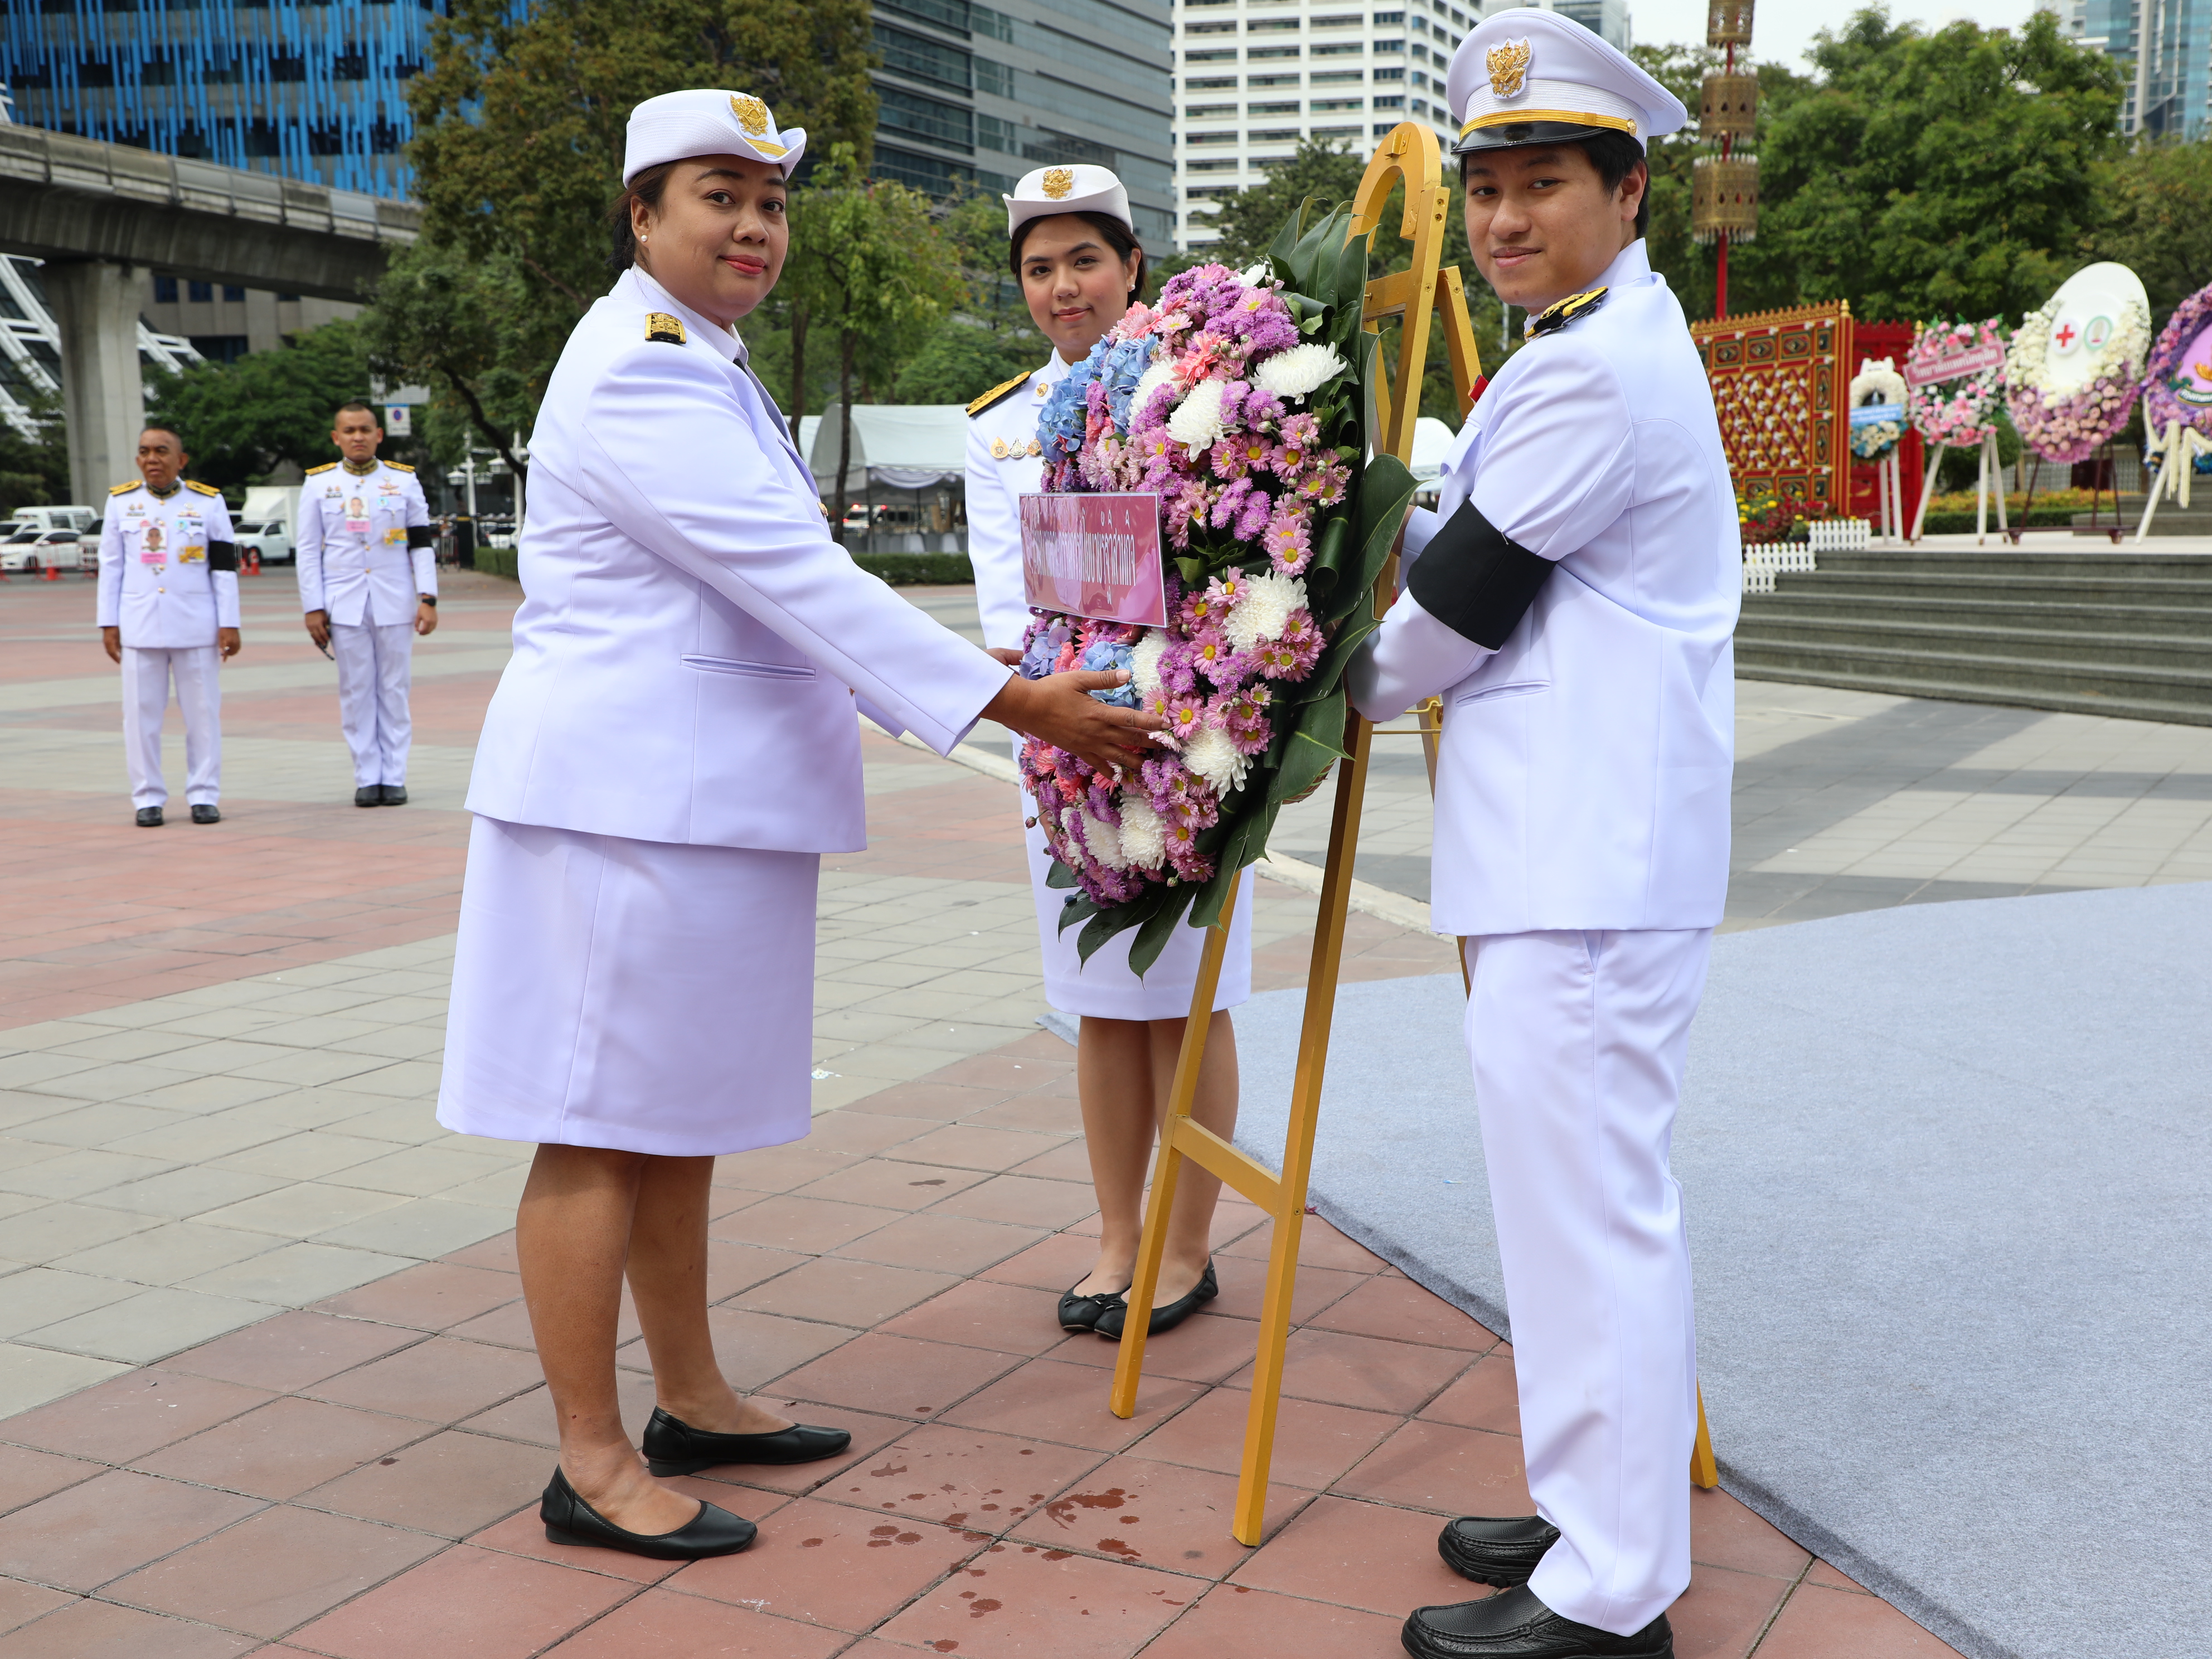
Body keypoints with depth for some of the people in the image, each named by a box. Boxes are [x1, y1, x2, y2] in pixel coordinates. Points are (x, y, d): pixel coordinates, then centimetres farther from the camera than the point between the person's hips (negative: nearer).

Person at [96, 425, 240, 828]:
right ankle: (148, 798, 10)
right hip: (139, 626, 1)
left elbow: (225, 567, 2)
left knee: (203, 713, 3)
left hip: (196, 626, -1)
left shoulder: (209, 502, 2)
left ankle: (204, 796, 11)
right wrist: (108, 624, 4)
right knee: (141, 715, 2)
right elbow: (111, 566, 8)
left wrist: (229, 624, -3)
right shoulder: (121, 502, 6)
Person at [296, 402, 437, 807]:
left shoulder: (404, 480, 5)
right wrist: (313, 608, -1)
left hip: (395, 603, 0)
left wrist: (428, 599, -3)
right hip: (345, 605, 0)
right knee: (357, 693, 2)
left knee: (393, 691, 3)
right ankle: (367, 778, 9)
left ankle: (394, 777, 10)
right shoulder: (318, 484, 5)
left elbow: (423, 543, 5)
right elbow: (308, 550, 5)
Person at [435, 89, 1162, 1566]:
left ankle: (694, 1402, 27)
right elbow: (800, 581, -22)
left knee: (682, 1118, 16)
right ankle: (592, 1466, 7)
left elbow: (774, 589, 22)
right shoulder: (638, 377, -16)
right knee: (601, 1128, -2)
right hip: (627, 796, -10)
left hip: (706, 795, 10)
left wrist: (992, 674, 19)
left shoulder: (703, 364, 18)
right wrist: (1023, 705, -22)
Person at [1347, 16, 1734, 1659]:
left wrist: (1352, 688, 6)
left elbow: (1466, 599, -11)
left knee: (1588, 1204, -5)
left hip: (1588, 870, -11)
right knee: (1599, 1196, 17)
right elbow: (1464, 530, 24)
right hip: (1583, 850, 11)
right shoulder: (1617, 342, 19)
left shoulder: (1594, 368, -15)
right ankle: (1603, 1517, 29)